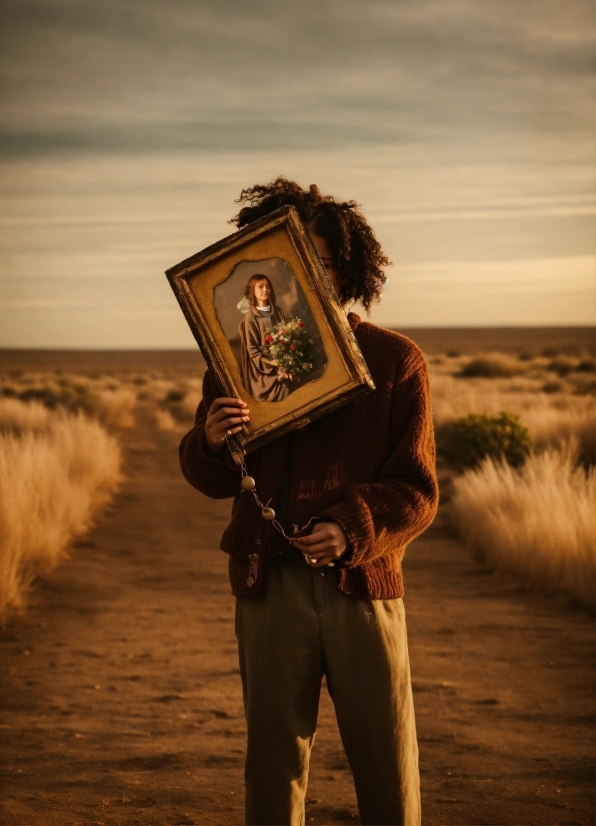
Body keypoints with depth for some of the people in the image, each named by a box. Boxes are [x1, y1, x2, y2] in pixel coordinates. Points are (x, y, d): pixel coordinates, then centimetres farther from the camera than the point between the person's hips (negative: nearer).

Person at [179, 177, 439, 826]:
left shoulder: (396, 360, 3)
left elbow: (416, 490, -2)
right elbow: (216, 481, 13)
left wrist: (354, 531, -21)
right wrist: (210, 441, -11)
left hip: (365, 584, -1)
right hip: (271, 584, 1)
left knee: (388, 772, 4)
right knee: (274, 765, 7)